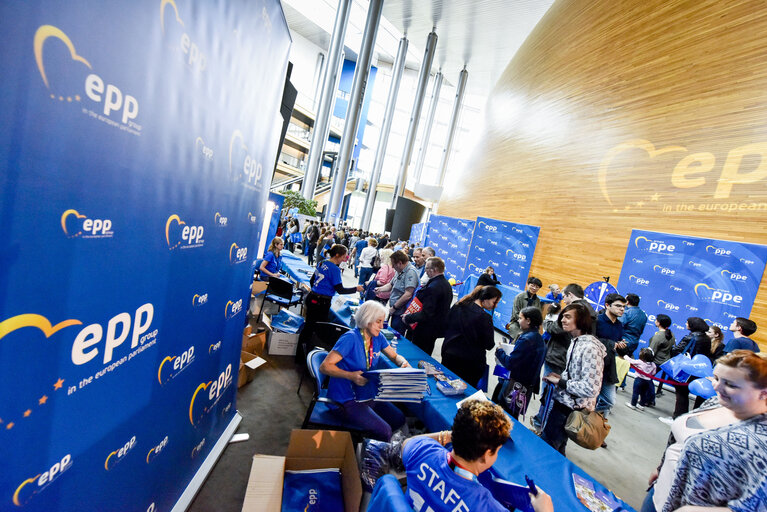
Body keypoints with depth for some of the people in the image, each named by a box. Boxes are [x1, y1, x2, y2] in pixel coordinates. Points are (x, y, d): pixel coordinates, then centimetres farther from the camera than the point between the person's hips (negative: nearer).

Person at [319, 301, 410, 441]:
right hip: (345, 399, -8)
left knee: (399, 419, 3)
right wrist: (351, 375, -35)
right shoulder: (351, 338, -22)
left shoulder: (378, 337, 0)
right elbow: (324, 366, -23)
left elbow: (395, 356, 13)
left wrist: (404, 364, -10)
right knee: (384, 431, -17)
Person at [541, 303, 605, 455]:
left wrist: (560, 382, -17)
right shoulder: (576, 342, 8)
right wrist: (560, 377, 4)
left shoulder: (590, 348, -23)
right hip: (564, 403, 9)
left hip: (571, 409, -9)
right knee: (557, 449, 24)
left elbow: (590, 388, -25)